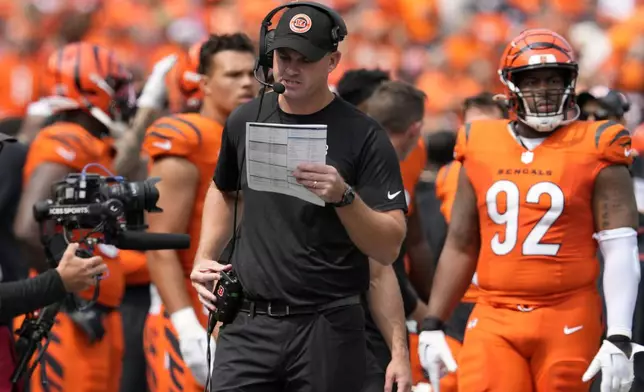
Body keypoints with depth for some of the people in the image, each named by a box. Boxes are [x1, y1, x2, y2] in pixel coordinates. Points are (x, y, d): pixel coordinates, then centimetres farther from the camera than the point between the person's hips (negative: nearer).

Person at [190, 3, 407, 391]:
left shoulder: (363, 137, -6)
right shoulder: (246, 121, 8)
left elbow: (389, 248, -10)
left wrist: (344, 196, -26)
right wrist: (205, 258, 13)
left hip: (326, 328, -3)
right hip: (249, 323, 3)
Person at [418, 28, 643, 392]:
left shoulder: (594, 153, -1)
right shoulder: (481, 149, 10)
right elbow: (460, 246, 17)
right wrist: (433, 325, 15)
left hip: (567, 322, -2)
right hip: (494, 320, 3)